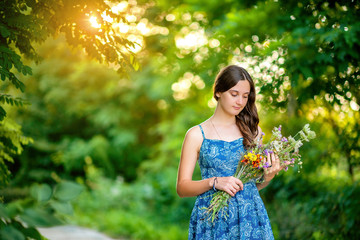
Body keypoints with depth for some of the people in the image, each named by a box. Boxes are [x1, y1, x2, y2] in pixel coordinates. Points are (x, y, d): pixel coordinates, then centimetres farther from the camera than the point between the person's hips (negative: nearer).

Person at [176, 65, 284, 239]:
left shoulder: (252, 131, 8)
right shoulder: (197, 135, -1)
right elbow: (182, 187, -3)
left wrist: (267, 177, -6)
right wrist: (214, 182, -18)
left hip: (251, 217, 3)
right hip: (213, 221, -2)